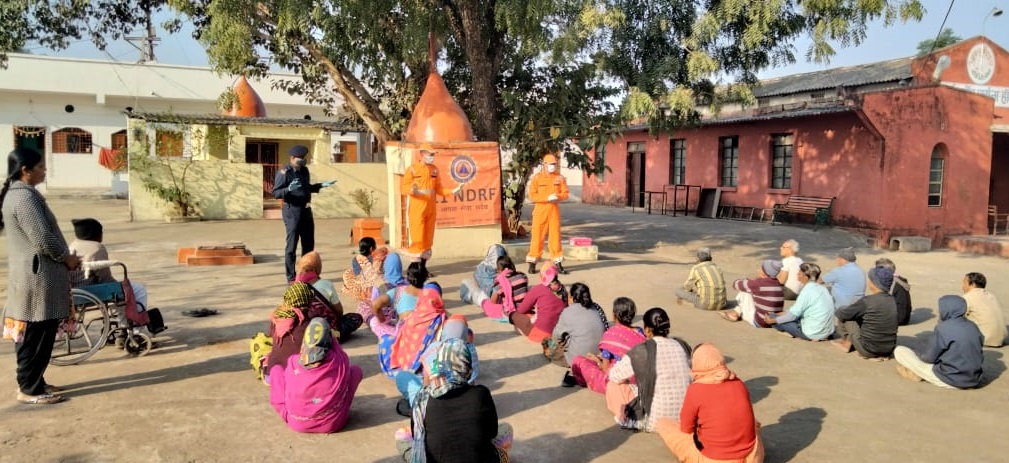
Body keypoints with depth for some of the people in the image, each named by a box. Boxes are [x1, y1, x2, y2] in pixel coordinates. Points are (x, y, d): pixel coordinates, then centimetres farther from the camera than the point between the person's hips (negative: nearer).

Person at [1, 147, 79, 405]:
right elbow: (43, 239, -23)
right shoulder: (24, 196, -19)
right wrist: (67, 258, -8)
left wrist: (64, 257, 13)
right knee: (36, 336, -2)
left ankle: (32, 382, 26)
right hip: (38, 277, -10)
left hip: (33, 274, 10)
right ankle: (29, 390, 7)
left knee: (33, 334, 17)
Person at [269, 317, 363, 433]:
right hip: (333, 424, -1)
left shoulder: (293, 362, -11)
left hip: (297, 424, 1)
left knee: (277, 369, 14)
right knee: (356, 370, 13)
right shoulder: (340, 361, -15)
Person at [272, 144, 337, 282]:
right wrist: (288, 189, -33)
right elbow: (276, 193, -16)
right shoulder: (284, 172, -13)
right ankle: (291, 278, 6)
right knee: (291, 245, -2)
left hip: (306, 210, 8)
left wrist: (322, 185, 16)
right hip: (292, 211, -8)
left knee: (309, 244, 14)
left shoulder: (304, 170, 10)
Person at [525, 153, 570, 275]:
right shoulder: (537, 178, -3)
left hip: (554, 210, 2)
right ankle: (532, 263, 9)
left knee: (555, 236, 5)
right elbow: (532, 196, -8)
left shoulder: (560, 178, 6)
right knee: (537, 236, 1)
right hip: (540, 210, -2)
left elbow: (565, 194, 5)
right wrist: (547, 198, -18)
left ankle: (558, 263, 12)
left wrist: (558, 196, -17)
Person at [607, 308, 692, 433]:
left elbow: (614, 376, -7)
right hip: (685, 419, 6)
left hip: (656, 421, -6)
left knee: (613, 386, 6)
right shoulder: (682, 346, -1)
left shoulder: (642, 350, -15)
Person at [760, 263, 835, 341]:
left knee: (772, 317, -5)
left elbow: (793, 314, -14)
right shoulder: (822, 288, 7)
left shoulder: (807, 290, -17)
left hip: (812, 334, -9)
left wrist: (772, 320, -3)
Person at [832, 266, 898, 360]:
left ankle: (847, 342, 29)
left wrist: (837, 311, 15)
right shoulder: (892, 300, 1)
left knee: (844, 316, 6)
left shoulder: (867, 301, -18)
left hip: (868, 351, -7)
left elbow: (842, 314, -7)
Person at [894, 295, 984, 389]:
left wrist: (916, 352, 11)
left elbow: (928, 357, -11)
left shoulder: (943, 328, -17)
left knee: (899, 351, -2)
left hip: (949, 380, -7)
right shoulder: (973, 327, 3)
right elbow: (980, 356, 13)